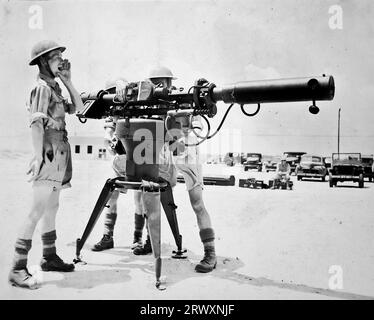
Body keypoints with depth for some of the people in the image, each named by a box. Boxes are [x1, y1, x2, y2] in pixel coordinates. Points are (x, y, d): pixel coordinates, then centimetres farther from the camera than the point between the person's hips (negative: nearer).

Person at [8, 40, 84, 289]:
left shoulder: (55, 87, 16)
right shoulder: (42, 87, -10)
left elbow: (78, 107, 15)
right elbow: (36, 123, -17)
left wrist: (68, 81, 9)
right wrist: (38, 155, -24)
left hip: (60, 155, 9)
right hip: (50, 155, -9)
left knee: (52, 208, 15)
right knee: (38, 210, -10)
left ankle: (50, 257, 27)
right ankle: (18, 269, -5)